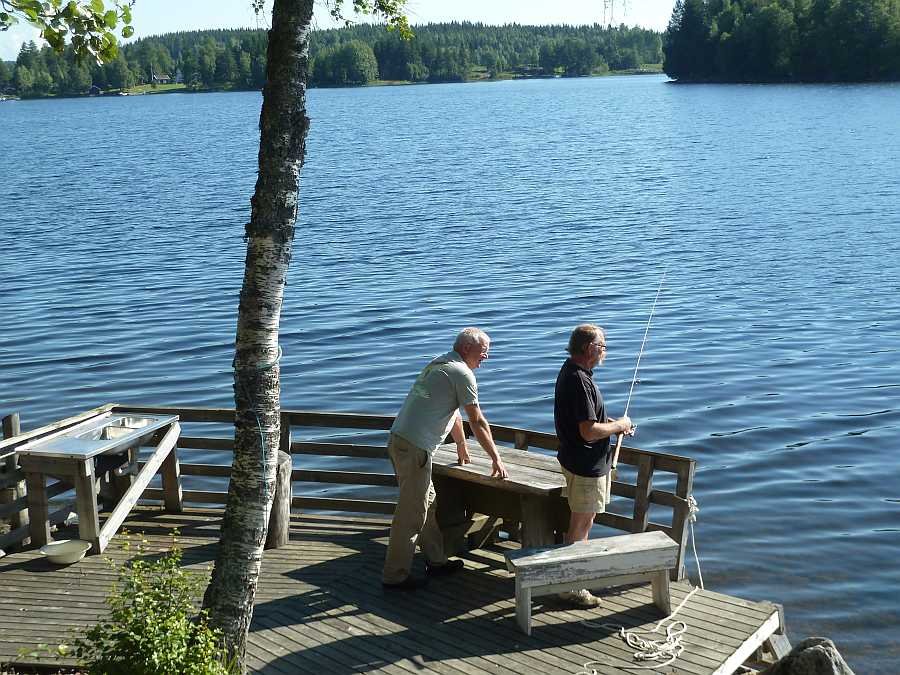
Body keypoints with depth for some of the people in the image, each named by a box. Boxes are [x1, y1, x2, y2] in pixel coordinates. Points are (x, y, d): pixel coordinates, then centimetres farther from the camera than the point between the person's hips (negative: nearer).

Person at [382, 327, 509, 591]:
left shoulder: (438, 365, 22)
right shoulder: (462, 373, -8)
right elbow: (477, 421, -8)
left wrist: (462, 446, 43)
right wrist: (496, 458, -1)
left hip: (399, 439, 10)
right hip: (415, 447, -10)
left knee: (427, 503, 19)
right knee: (411, 514, -4)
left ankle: (436, 561, 29)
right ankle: (395, 575, 1)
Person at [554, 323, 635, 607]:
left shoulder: (570, 371, 8)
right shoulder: (580, 381, -26)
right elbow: (589, 432, -28)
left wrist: (613, 423, 8)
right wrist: (619, 425, -12)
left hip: (580, 461, 10)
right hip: (586, 465, -10)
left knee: (583, 521, 23)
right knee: (581, 524, 1)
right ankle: (571, 587, 11)